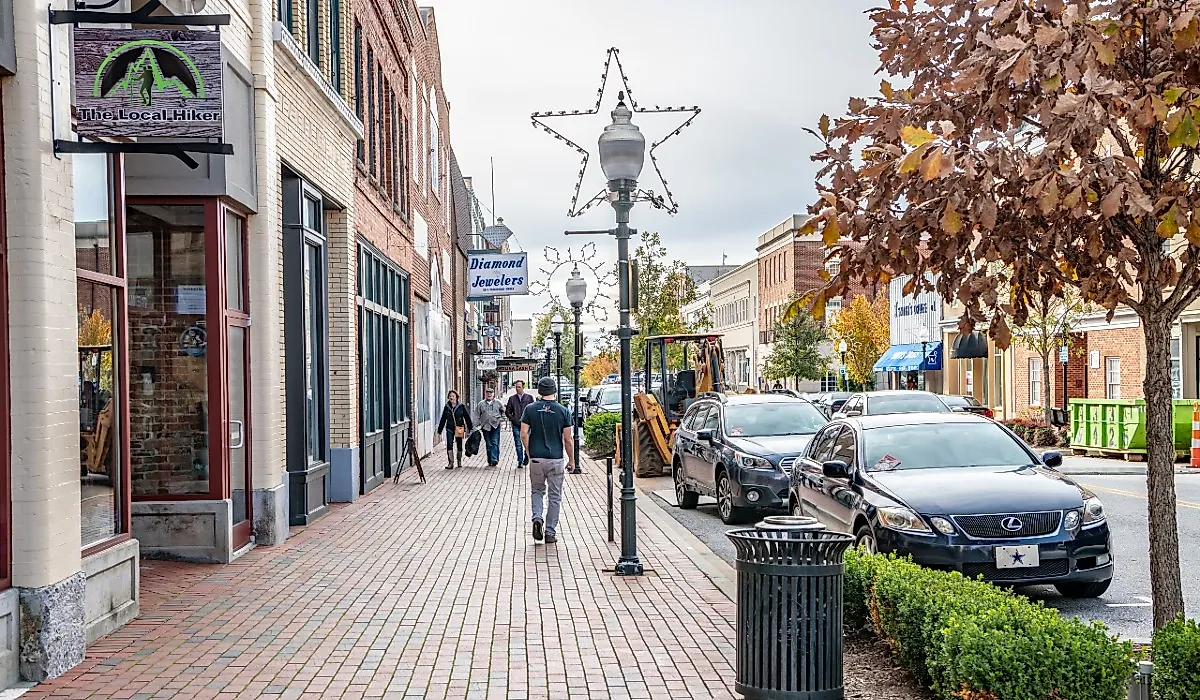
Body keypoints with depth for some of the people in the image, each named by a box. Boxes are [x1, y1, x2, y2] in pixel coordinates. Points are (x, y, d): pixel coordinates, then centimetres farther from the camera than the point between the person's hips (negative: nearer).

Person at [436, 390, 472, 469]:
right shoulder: (446, 407, 5)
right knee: (449, 445, -11)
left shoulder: (461, 406, -2)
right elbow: (443, 419, 12)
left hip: (459, 428, -1)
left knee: (459, 445, 8)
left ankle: (459, 462, 24)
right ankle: (450, 463, -11)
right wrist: (439, 430, 13)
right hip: (450, 429, 1)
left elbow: (467, 417, 2)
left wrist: (470, 428, 1)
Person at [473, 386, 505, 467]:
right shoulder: (481, 404, 8)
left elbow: (503, 411, 21)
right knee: (489, 444, 4)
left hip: (495, 425, -1)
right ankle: (490, 461, 10)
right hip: (485, 426, 1)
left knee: (495, 443, -11)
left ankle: (494, 459, -16)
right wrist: (477, 425, 2)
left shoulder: (498, 403, 7)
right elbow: (477, 415, 9)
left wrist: (501, 418, 8)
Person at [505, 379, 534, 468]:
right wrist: (513, 419, 0)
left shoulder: (529, 398, 7)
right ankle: (520, 462, 7)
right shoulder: (512, 398, 10)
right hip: (516, 425, 1)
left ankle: (526, 459, 16)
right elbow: (507, 411, 13)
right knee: (518, 444, 2)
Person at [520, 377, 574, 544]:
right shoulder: (563, 411, -5)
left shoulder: (530, 409, -2)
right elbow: (567, 439, -4)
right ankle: (550, 533, 10)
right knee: (555, 496, 8)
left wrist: (529, 453, 9)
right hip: (556, 459, -1)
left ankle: (537, 518, -4)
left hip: (536, 458, 1)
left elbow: (524, 434, -5)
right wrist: (571, 460, 7)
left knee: (537, 490, 20)